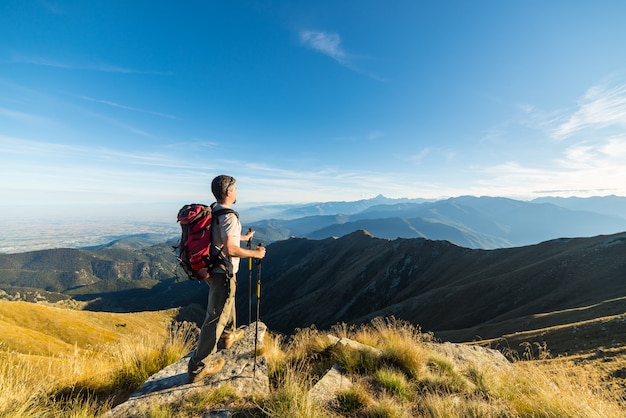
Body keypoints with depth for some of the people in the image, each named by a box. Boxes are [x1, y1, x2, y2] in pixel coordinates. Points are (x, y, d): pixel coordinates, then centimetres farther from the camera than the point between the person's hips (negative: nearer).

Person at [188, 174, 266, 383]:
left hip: (212, 269, 10)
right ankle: (198, 367, 19)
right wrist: (255, 253, -19)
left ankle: (229, 334, 53)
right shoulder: (228, 216, -25)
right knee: (216, 318, 4)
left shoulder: (213, 211, 6)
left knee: (228, 301, 30)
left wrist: (243, 237, 31)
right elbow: (230, 249, -32)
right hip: (223, 273, -10)